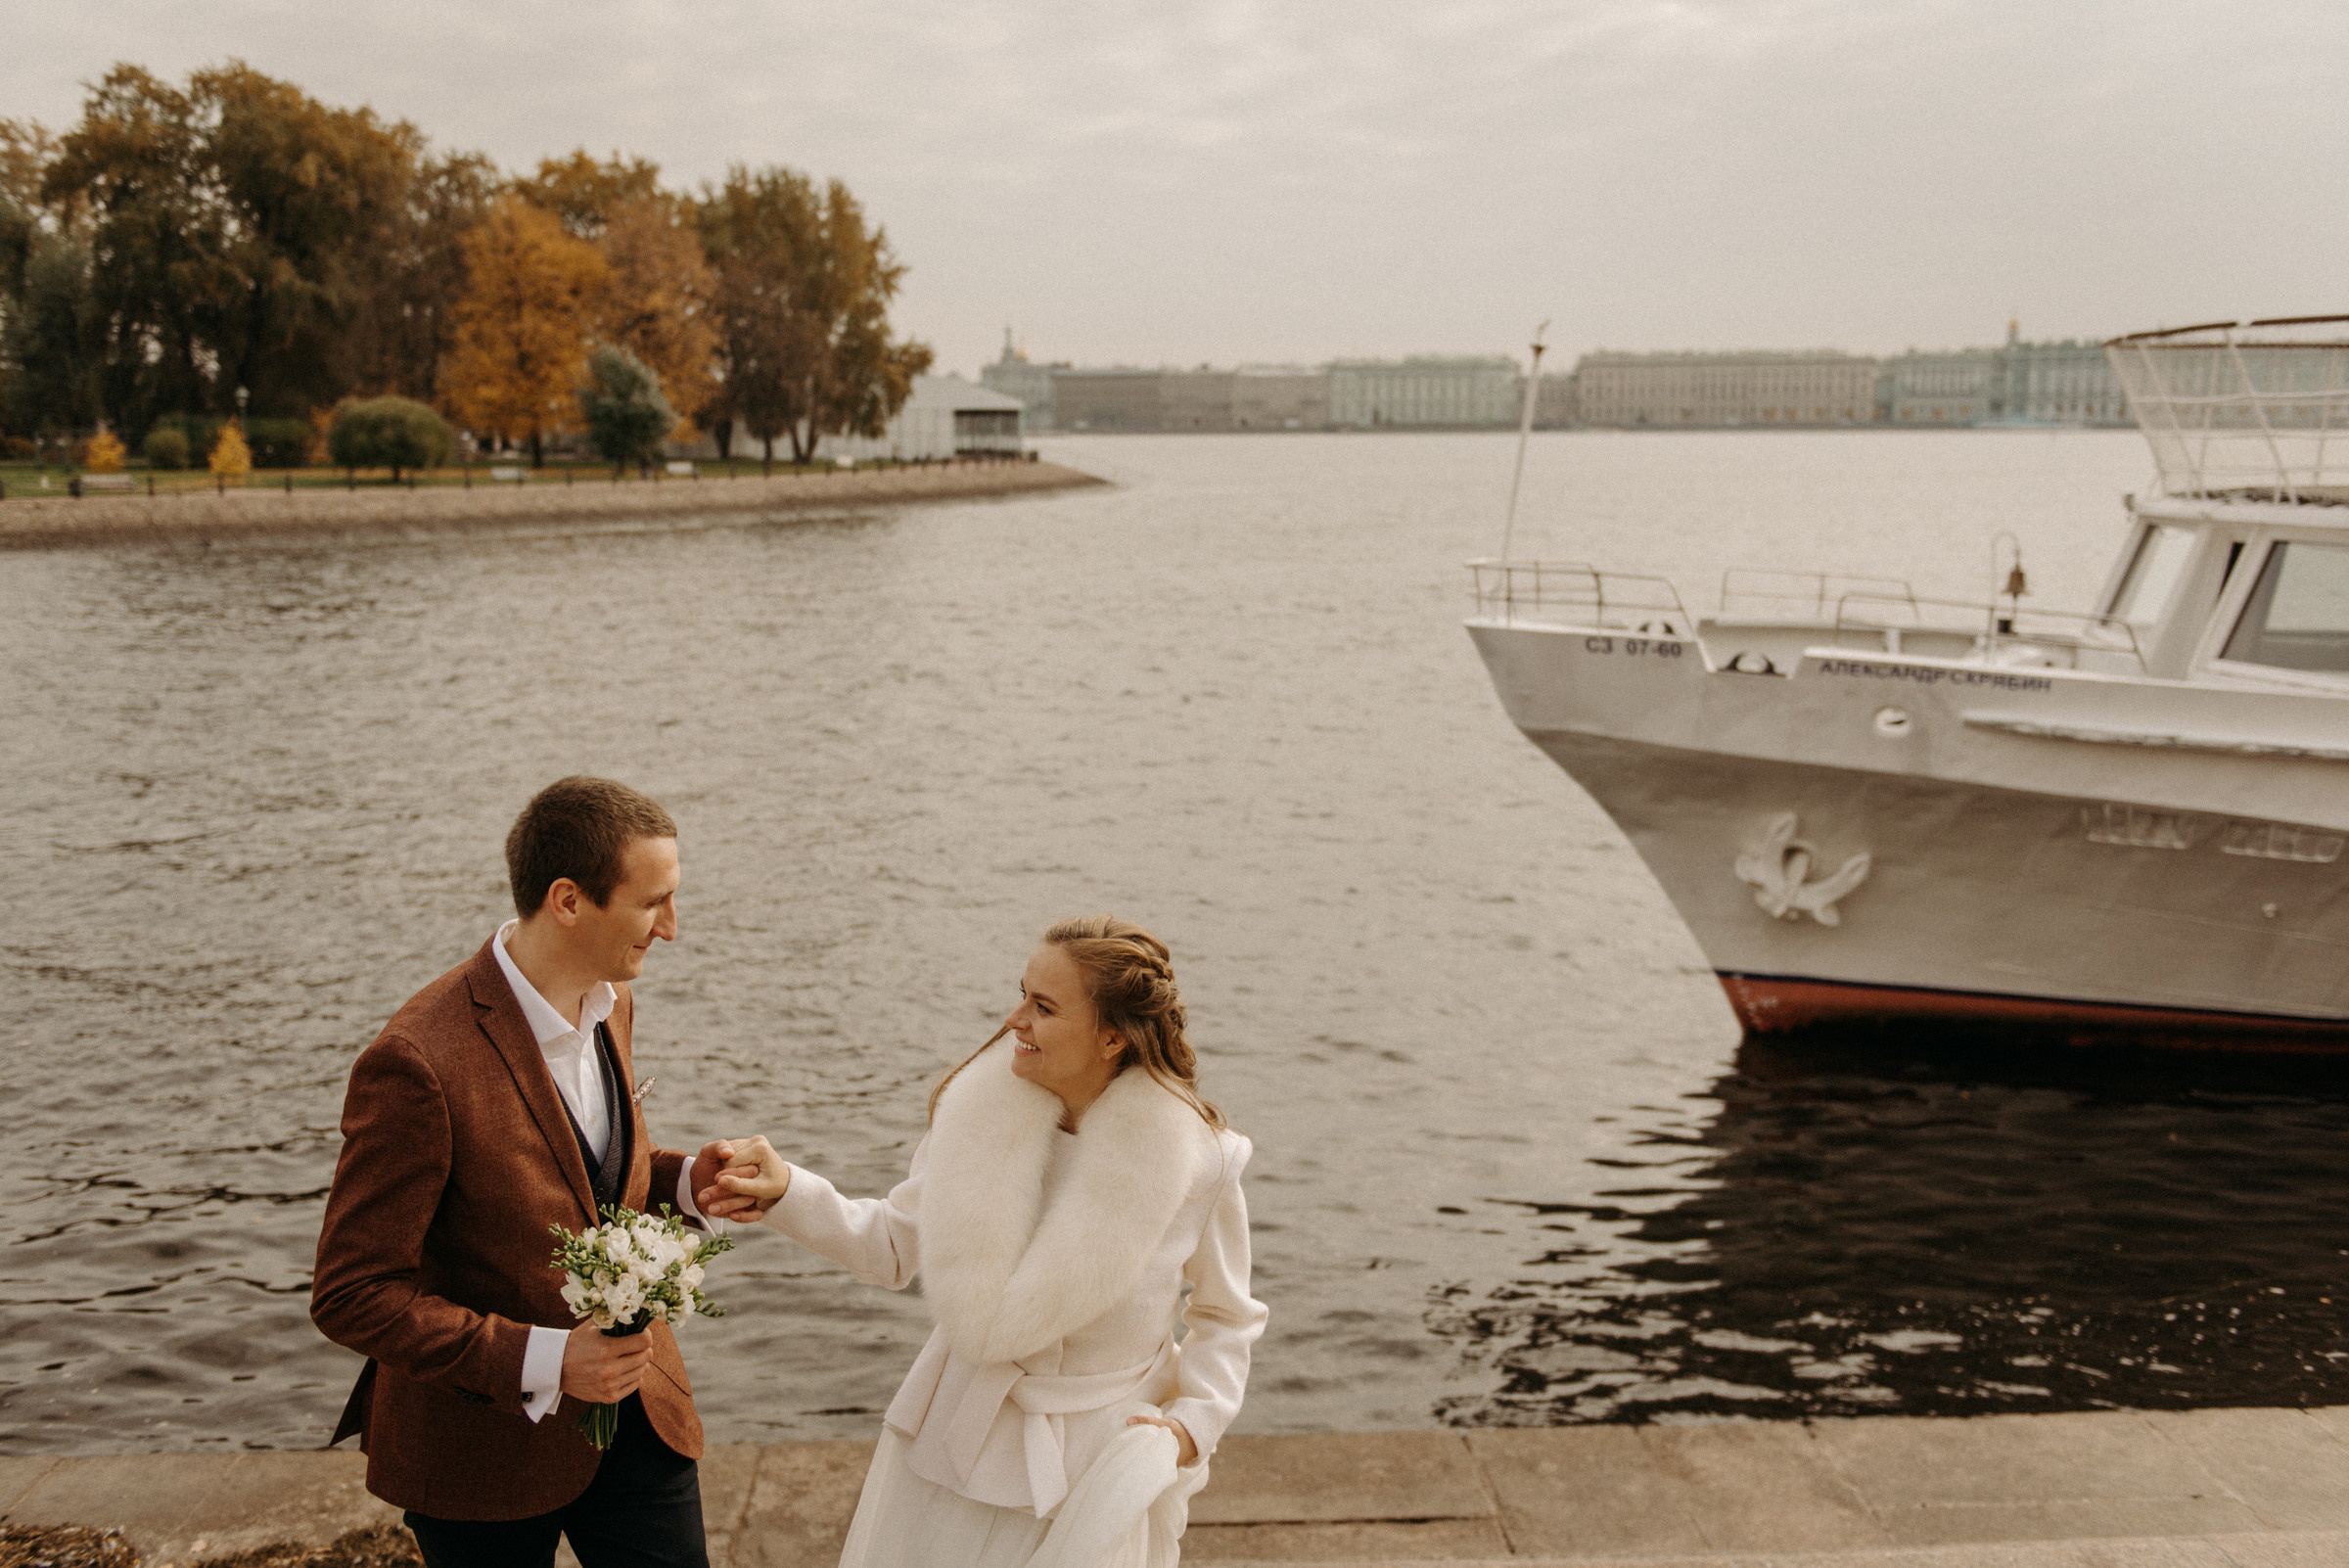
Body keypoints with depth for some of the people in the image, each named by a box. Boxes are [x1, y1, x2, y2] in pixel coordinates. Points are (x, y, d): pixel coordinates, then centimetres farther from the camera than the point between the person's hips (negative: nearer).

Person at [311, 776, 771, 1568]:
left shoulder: (609, 1003, -1)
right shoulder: (418, 1063, -26)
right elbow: (351, 1296, -21)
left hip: (634, 1408, 6)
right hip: (489, 1439, -6)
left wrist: (685, 1179, -6)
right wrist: (540, 1362, -27)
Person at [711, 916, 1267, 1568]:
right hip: (956, 1435, 3)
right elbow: (895, 1245, -1)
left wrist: (1193, 1423, -13)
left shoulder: (1197, 1161, -18)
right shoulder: (984, 1111, -11)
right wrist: (786, 1190, -13)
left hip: (1094, 1469, -3)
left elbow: (1227, 1314, -1)